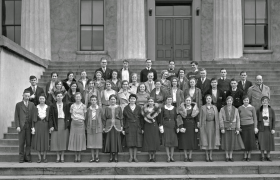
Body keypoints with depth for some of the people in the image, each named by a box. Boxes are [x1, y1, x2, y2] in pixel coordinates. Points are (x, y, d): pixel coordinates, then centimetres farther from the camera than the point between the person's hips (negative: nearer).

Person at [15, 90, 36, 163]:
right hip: (21, 126, -1)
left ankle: (27, 157, 8)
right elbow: (16, 116, 4)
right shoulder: (18, 104, 8)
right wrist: (17, 126, -7)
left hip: (29, 126, 1)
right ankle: (21, 158, 6)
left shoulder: (32, 104, 12)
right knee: (21, 143, 1)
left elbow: (34, 115, 7)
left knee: (29, 143, 2)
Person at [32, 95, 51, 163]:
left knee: (45, 141, 0)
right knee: (37, 141, -1)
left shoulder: (48, 107, 6)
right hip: (38, 124, 0)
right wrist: (33, 127, -5)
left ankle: (44, 157, 9)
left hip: (45, 125, 0)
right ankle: (39, 157, 7)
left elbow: (50, 117, 4)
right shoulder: (36, 107, 6)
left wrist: (50, 127, -4)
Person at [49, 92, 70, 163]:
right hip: (56, 124, 0)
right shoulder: (53, 106, 4)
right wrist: (51, 126, -7)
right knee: (56, 140, -1)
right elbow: (51, 116, 1)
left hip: (64, 124, 0)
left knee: (63, 140, 0)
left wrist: (68, 122, -5)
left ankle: (62, 157, 8)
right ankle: (58, 157, 9)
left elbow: (68, 115, 8)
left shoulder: (66, 105, 7)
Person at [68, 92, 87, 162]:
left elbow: (85, 116, 6)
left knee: (80, 139, -2)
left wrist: (82, 120, -6)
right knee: (74, 139, -1)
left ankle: (79, 157, 5)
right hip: (74, 123, 1)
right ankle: (76, 157, 6)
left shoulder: (83, 106, 2)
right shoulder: (72, 106, 6)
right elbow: (71, 115, 12)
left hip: (81, 123, -1)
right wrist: (74, 119, -1)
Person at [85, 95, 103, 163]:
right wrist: (86, 126, 5)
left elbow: (103, 117, 2)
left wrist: (102, 126, 0)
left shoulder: (99, 108, -1)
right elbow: (86, 119, 9)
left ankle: (97, 157, 9)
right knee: (91, 142, 3)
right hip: (90, 127, 2)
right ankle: (92, 157, 8)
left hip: (98, 127, -1)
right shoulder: (88, 109, 3)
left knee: (98, 141, 0)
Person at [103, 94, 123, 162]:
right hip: (109, 126, 1)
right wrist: (104, 127, 1)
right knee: (110, 141, 0)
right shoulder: (107, 108, 7)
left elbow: (121, 118, 5)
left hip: (117, 126, 0)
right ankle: (111, 156, 8)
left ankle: (116, 157, 8)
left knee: (116, 140, 0)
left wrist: (121, 126, -1)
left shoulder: (118, 108, 6)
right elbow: (104, 118, 7)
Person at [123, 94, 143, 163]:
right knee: (130, 143, -2)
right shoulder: (126, 108, 7)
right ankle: (131, 157, 5)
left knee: (136, 142, 0)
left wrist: (142, 128, 0)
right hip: (129, 127, 0)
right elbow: (124, 119, 5)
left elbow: (141, 118, 6)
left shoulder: (139, 108, 7)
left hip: (137, 127, 0)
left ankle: (135, 157, 7)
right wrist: (124, 128, -1)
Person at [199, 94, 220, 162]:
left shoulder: (214, 107, 7)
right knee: (205, 140, -1)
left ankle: (210, 156, 12)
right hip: (205, 125, -2)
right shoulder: (202, 107, 2)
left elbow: (217, 118, 6)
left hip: (212, 125, 2)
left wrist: (217, 126, -1)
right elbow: (200, 117, 1)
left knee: (212, 140, 4)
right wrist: (200, 126, -5)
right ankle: (207, 156, 6)